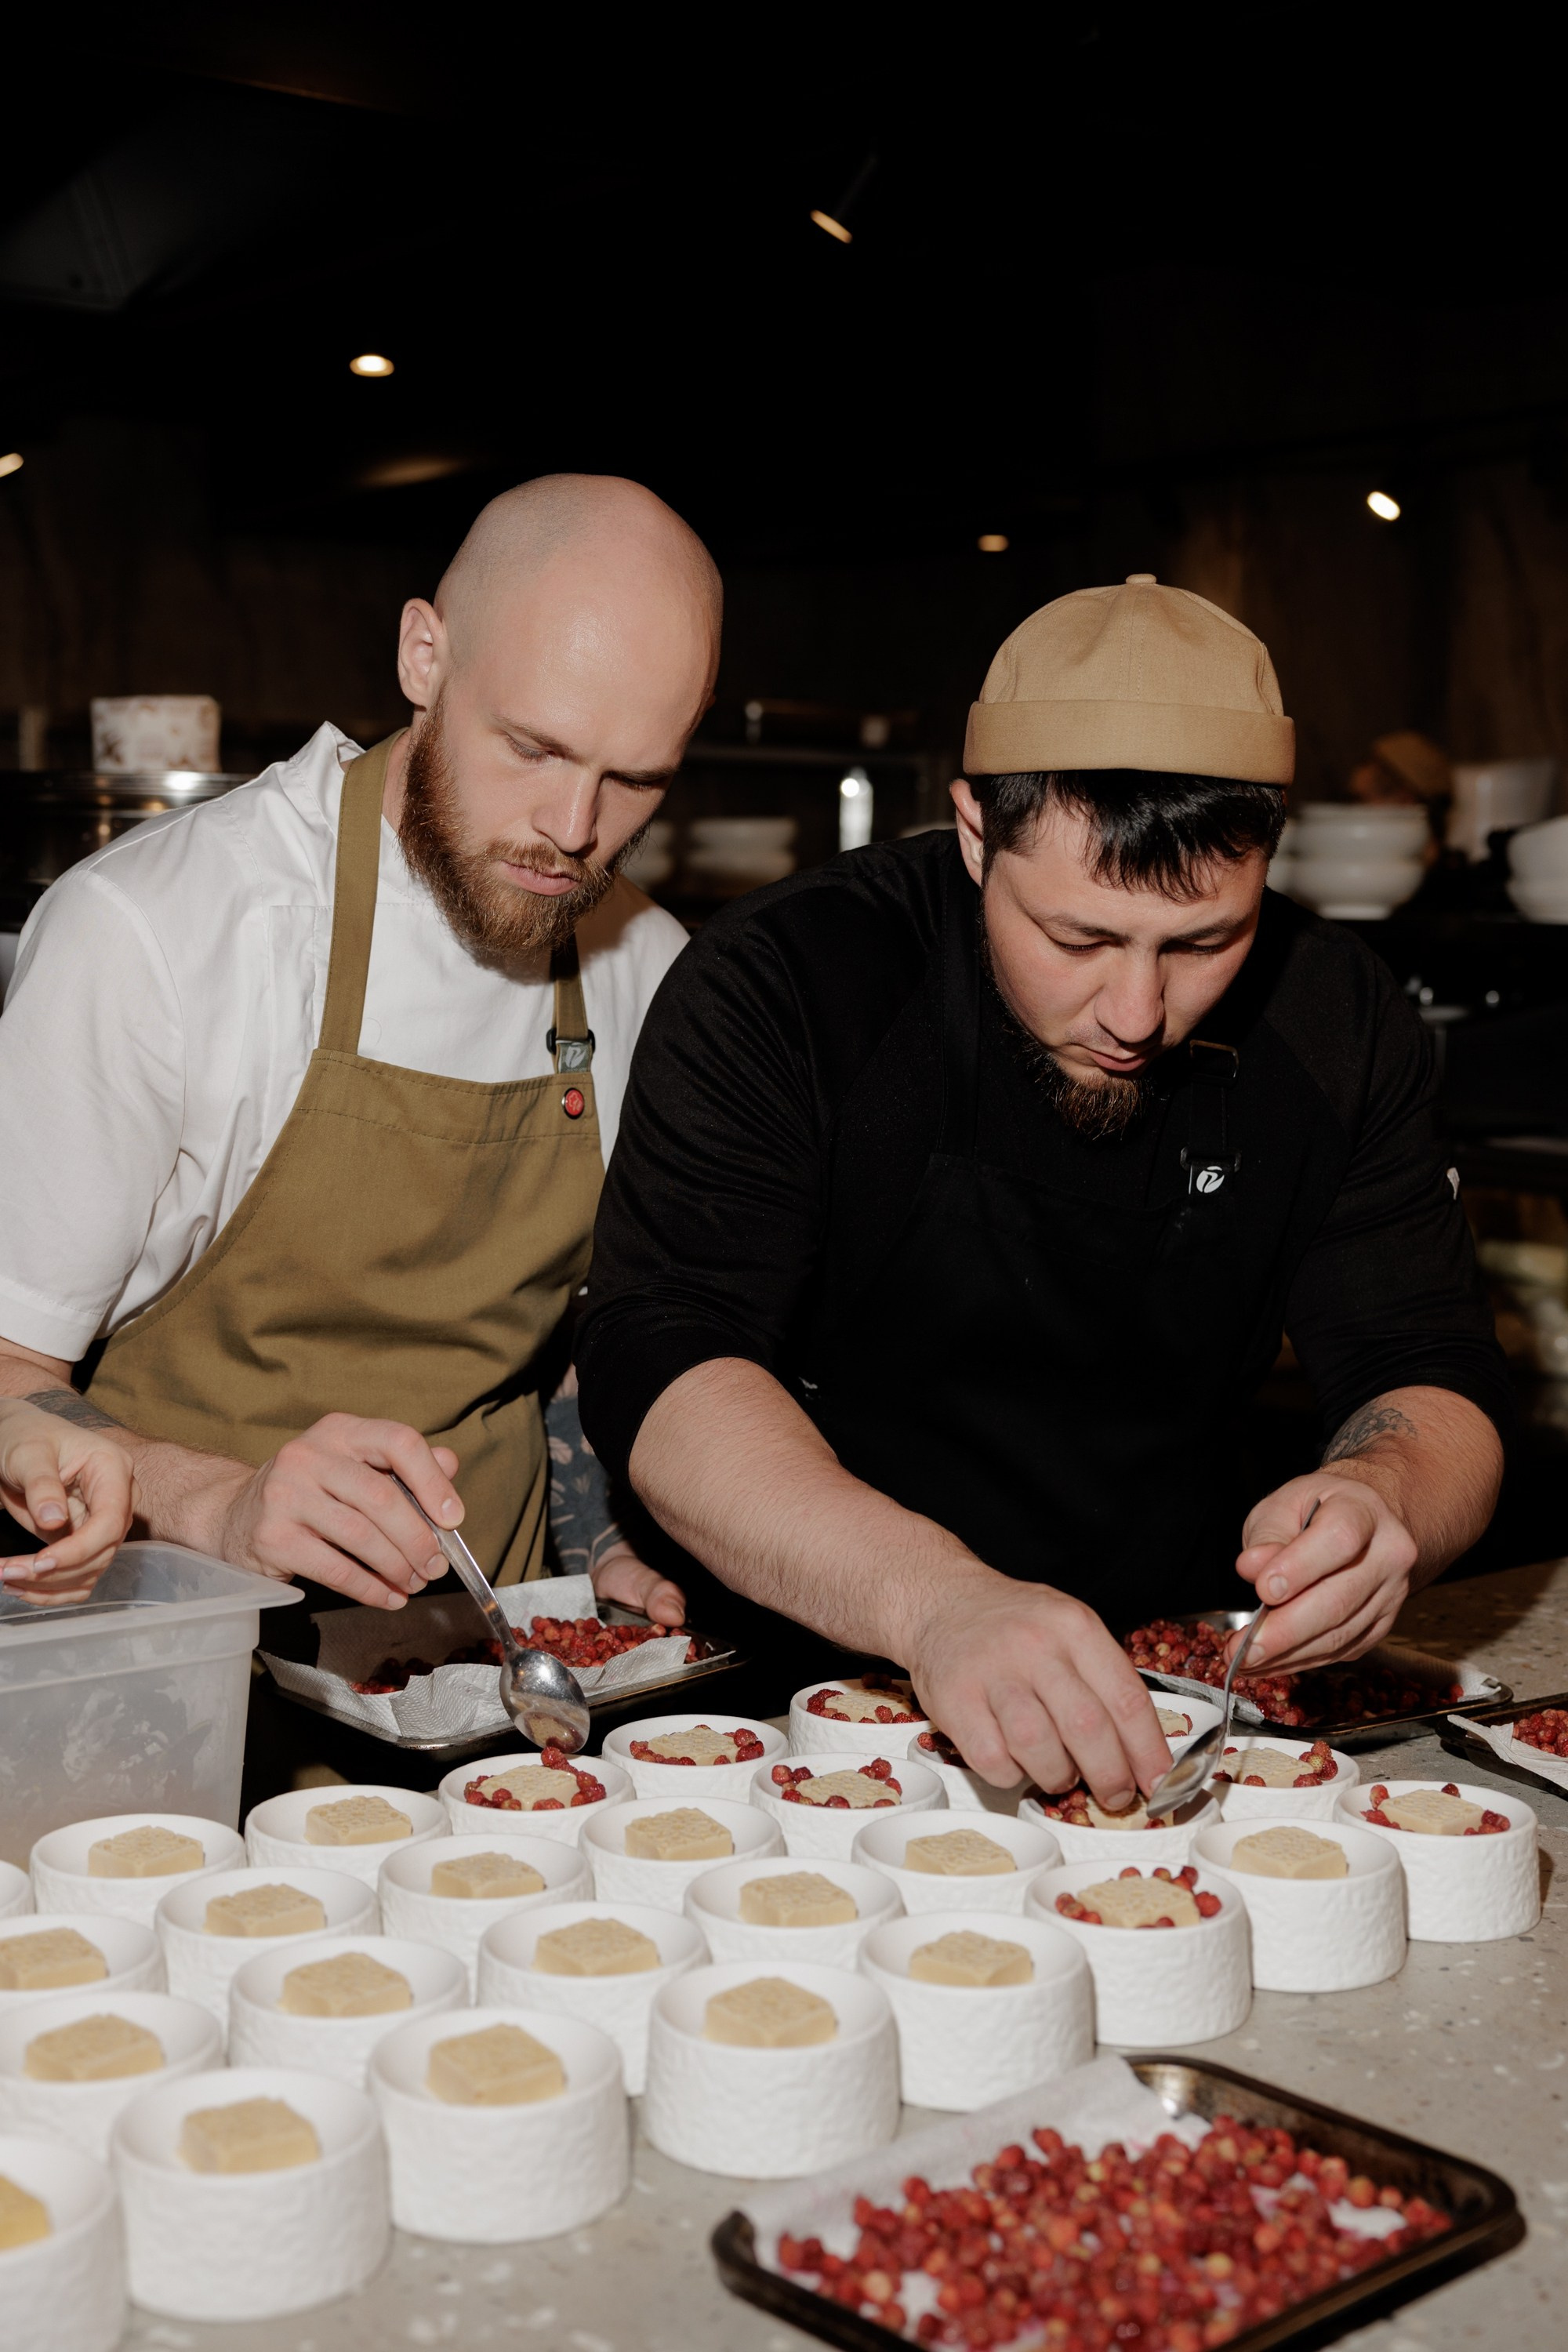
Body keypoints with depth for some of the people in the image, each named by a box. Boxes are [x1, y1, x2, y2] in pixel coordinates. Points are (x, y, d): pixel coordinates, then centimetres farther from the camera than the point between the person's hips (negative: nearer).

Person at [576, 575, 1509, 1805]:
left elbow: (1437, 1382, -3)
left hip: (1163, 1688, 4)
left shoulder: (1336, 1020, -3)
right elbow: (659, 1370, -25)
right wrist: (937, 1600, -42)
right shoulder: (781, 984, -15)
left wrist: (1383, 1498, -28)